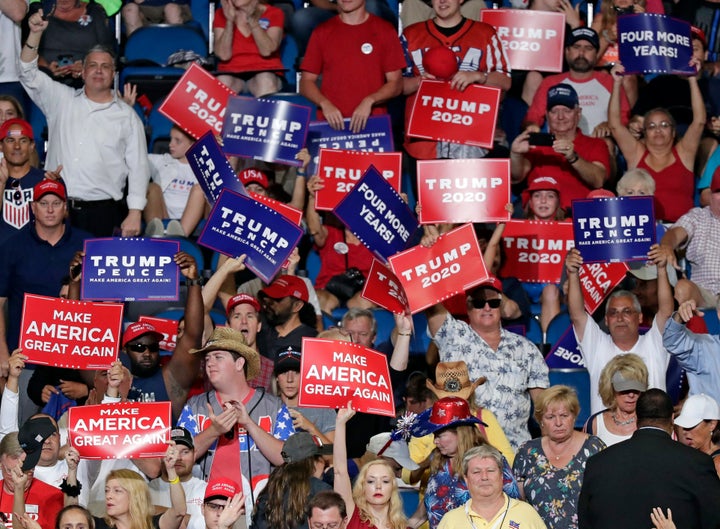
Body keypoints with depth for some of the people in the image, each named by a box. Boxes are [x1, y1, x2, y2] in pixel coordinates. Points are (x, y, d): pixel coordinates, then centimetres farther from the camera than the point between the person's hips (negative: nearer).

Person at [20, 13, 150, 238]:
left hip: (102, 211, -2)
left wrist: (135, 213, -6)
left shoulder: (127, 116, 7)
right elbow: (29, 74, 5)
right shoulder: (62, 101, 12)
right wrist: (35, 34, -10)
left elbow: (138, 167, 4)